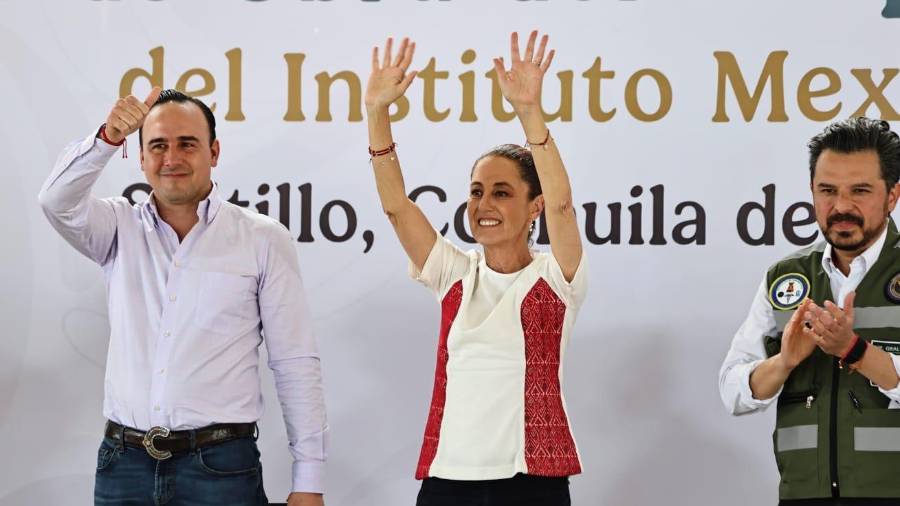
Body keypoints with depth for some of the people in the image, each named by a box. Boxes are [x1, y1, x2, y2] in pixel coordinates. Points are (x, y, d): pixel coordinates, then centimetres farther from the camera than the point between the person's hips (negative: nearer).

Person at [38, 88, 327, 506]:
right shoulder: (121, 228, 9)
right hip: (123, 465, 2)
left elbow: (295, 365, 0)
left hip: (220, 467, -2)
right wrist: (108, 138, -27)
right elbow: (58, 202, -11)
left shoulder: (263, 240, 1)